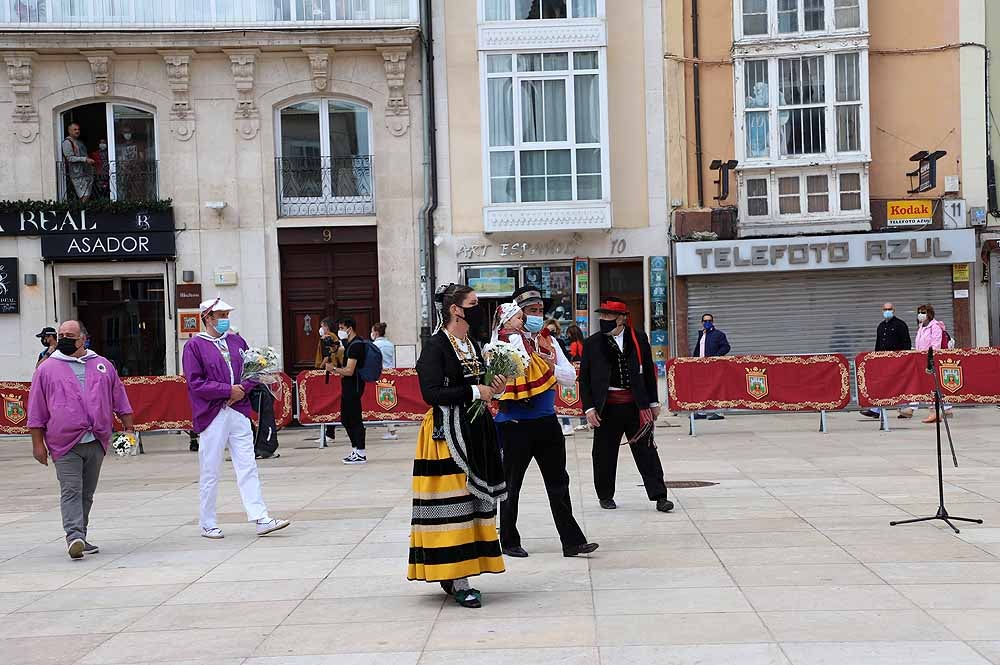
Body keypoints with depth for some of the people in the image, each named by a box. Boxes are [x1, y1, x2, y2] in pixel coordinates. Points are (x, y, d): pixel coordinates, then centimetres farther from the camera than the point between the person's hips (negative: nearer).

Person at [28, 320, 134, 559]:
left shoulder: (103, 366, 12)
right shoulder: (47, 369, 5)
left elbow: (120, 400, 18)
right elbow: (36, 412, 6)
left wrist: (128, 428, 11)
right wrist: (38, 443, 1)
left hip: (96, 441, 3)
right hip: (65, 443, -3)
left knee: (87, 493, 10)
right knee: (71, 491, -12)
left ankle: (80, 538, 18)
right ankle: (74, 536, -20)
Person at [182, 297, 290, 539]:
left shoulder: (236, 342, 13)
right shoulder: (194, 346, -3)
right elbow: (195, 383, -11)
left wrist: (243, 388, -4)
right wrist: (228, 390, -13)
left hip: (239, 412, 5)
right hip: (212, 416, -5)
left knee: (248, 467, 1)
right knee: (210, 472, 3)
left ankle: (261, 519, -1)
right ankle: (208, 524, 14)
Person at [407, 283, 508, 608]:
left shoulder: (472, 344, 13)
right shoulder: (435, 346, -12)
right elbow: (432, 393, -20)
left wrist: (492, 388, 2)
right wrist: (475, 392, -17)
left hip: (476, 432, 9)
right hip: (447, 432, -9)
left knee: (474, 499, 9)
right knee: (453, 505, -7)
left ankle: (452, 576, 17)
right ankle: (458, 582, -3)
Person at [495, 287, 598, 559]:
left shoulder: (548, 341, 10)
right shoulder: (505, 341, -7)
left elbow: (570, 377, 9)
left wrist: (549, 366, -10)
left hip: (546, 421, 5)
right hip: (515, 422, -5)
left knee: (558, 482, 6)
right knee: (511, 483, 7)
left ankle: (572, 541, 10)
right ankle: (509, 541, 20)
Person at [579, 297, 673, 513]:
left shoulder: (639, 339, 3)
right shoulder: (593, 343, 1)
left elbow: (649, 372, 9)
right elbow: (584, 379, 3)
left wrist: (653, 402, 9)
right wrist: (589, 408, -4)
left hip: (636, 406, 0)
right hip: (607, 408, 0)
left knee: (646, 451, 1)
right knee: (605, 454, 7)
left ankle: (659, 496, 5)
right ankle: (605, 496, 24)